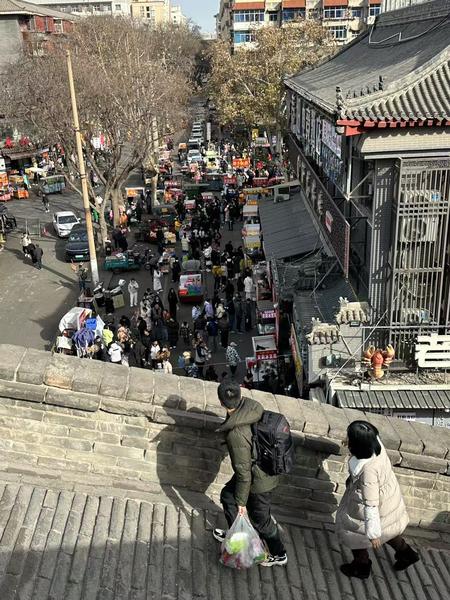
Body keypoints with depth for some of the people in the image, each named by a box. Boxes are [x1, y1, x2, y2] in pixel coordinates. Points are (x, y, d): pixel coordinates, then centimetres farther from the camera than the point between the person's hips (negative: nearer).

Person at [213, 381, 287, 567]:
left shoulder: (236, 435, -38)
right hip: (268, 466, 8)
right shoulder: (250, 404, -17)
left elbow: (243, 473, -27)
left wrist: (242, 502, -12)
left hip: (259, 480, -8)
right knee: (228, 496, 26)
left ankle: (279, 555, 43)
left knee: (260, 519, 18)